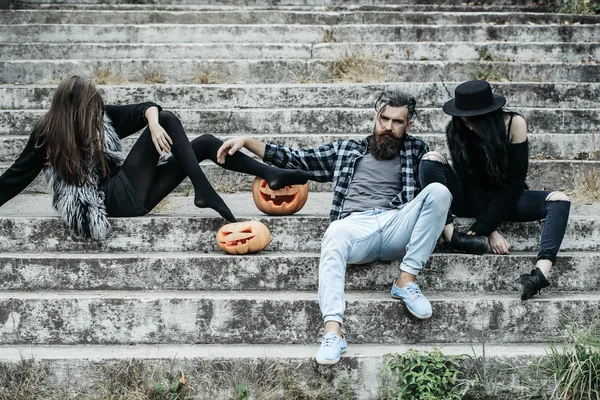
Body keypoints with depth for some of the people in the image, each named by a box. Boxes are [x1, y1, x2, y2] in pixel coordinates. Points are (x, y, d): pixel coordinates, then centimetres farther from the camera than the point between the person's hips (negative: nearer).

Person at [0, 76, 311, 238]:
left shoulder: (99, 116, 8)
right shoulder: (46, 136, -5)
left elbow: (146, 108, 1)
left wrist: (153, 125, -22)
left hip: (134, 194, 6)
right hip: (120, 198, -6)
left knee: (205, 143, 0)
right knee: (169, 121, -17)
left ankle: (271, 175, -2)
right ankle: (204, 192, -23)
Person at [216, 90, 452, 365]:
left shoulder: (415, 150, 26)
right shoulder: (346, 149, 27)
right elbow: (296, 159, 25)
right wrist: (247, 142, 18)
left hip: (397, 227, 1)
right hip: (356, 227, -1)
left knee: (438, 191, -25)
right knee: (335, 234, -38)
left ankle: (406, 280, -20)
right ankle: (333, 331, -51)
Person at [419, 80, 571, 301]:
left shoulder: (514, 124, -17)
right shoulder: (456, 131, -13)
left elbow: (515, 181, -19)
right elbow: (470, 182, -16)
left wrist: (482, 227, -25)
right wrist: (491, 231, -27)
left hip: (505, 199, 0)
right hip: (471, 199, 0)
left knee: (559, 200, -26)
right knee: (431, 160, -24)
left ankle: (541, 272, -50)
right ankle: (452, 237, -36)